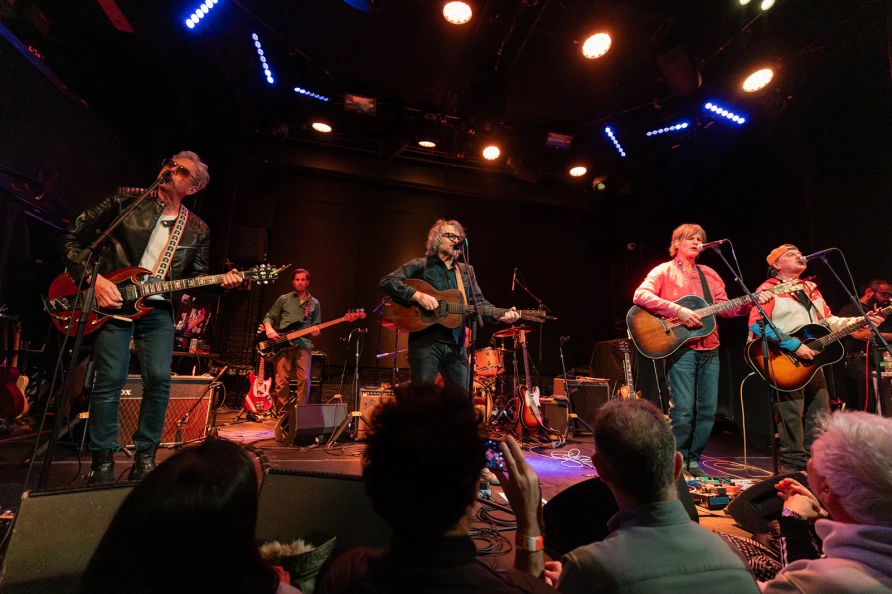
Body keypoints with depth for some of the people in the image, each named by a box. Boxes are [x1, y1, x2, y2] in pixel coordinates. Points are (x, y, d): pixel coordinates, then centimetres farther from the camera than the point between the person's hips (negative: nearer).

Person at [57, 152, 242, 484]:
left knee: (159, 380, -7)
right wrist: (93, 279, -9)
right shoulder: (125, 200, 1)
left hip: (158, 310, 2)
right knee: (110, 379, -7)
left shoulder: (197, 231, 7)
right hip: (112, 301, -2)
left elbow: (196, 280, 10)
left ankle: (145, 455, 11)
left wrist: (221, 281, -10)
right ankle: (102, 460, 11)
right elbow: (70, 238, 3)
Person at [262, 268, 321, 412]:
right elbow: (268, 317, 12)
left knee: (304, 379, -9)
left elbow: (316, 325, 15)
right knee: (282, 380, -2)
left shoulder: (314, 303, 14)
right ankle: (282, 413, 10)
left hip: (304, 345, 0)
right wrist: (269, 328, -8)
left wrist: (315, 331, -8)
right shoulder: (284, 299, 11)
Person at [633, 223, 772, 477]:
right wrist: (678, 310, -22)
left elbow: (724, 308, 17)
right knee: (683, 410, -8)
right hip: (681, 348, -6)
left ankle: (693, 459, 22)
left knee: (708, 409, 8)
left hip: (710, 350, 6)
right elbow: (640, 296, -16)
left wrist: (751, 301, 1)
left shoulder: (709, 274, 19)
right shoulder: (664, 271, 0)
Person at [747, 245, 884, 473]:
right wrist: (794, 345, -23)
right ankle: (794, 465, 8)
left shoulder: (810, 289, 18)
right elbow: (757, 325, -21)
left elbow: (828, 320, 22)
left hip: (812, 361, 9)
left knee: (820, 413, 14)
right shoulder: (768, 289, -10)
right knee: (792, 415, -4)